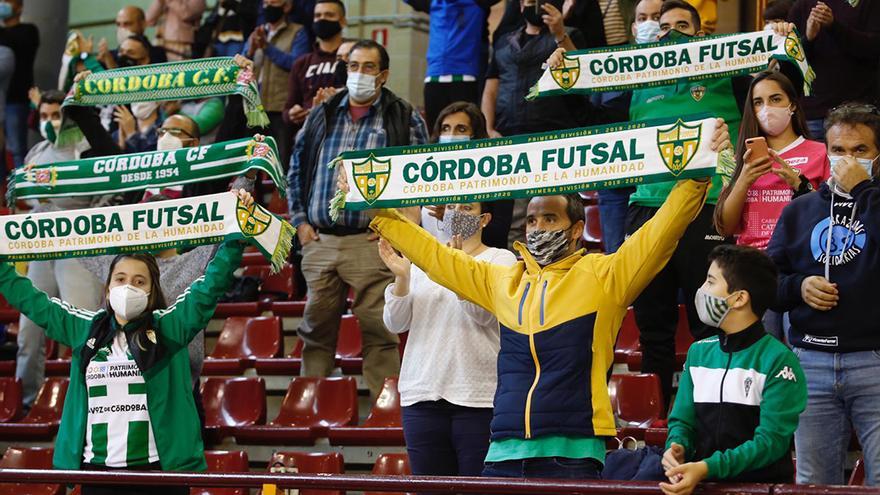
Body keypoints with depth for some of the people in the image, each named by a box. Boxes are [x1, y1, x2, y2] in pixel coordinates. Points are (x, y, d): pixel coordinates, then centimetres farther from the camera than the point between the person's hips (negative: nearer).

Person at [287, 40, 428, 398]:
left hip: (372, 243, -4)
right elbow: (296, 170, 20)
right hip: (319, 241, 4)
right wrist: (299, 221, 10)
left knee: (378, 332, -6)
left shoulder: (405, 120, 3)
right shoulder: (321, 116, 14)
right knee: (316, 329, 9)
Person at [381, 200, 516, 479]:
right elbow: (395, 324, 9)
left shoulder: (500, 260, 6)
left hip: (478, 396, -4)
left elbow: (483, 314, -10)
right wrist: (401, 278, -7)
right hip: (422, 395, 4)